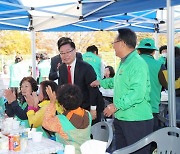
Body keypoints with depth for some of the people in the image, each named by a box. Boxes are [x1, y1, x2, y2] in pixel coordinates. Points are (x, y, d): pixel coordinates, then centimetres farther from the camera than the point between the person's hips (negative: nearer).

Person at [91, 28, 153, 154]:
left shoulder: (137, 63, -18)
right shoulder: (124, 63, 14)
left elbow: (138, 92, -27)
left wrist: (116, 106, -25)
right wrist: (101, 82, 37)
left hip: (137, 121, -10)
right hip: (121, 118, 10)